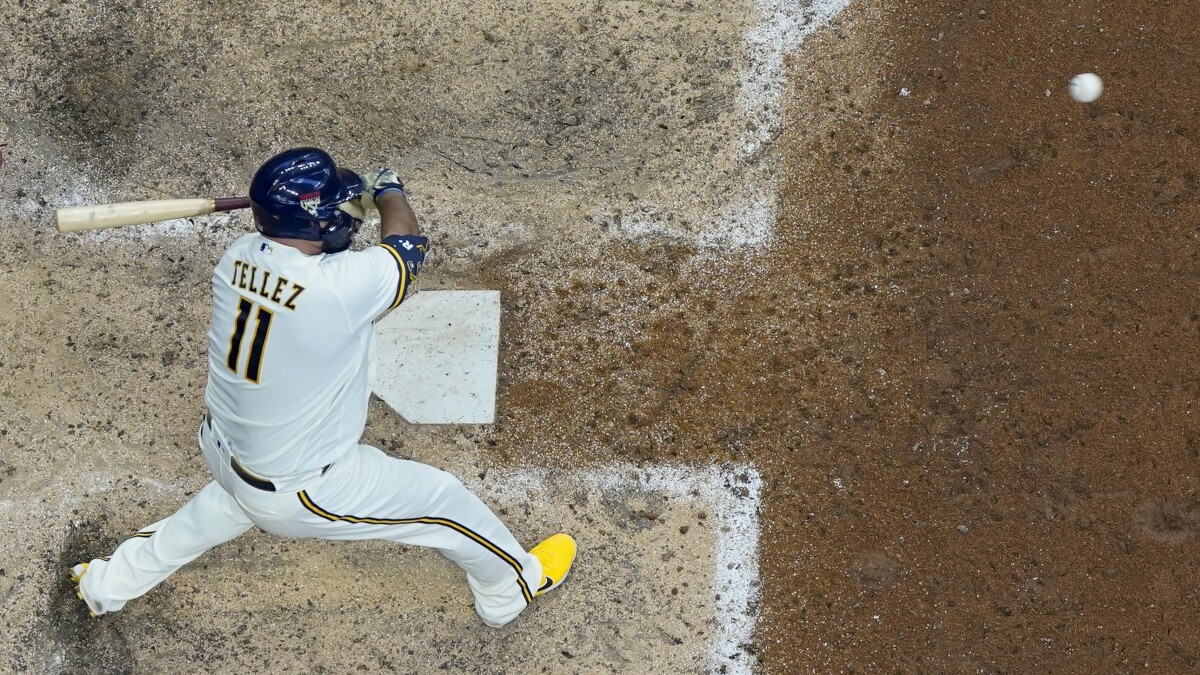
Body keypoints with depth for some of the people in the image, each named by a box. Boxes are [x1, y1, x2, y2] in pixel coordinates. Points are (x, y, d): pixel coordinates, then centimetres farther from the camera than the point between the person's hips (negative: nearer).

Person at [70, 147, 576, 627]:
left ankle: (109, 583, 54)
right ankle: (512, 587, 41)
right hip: (300, 493, -7)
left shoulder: (237, 259, -13)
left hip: (221, 450, 7)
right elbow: (405, 245, -9)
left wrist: (353, 206, 5)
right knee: (446, 501, 14)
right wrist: (388, 190, 10)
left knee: (234, 497, 42)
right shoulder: (344, 286, -32)